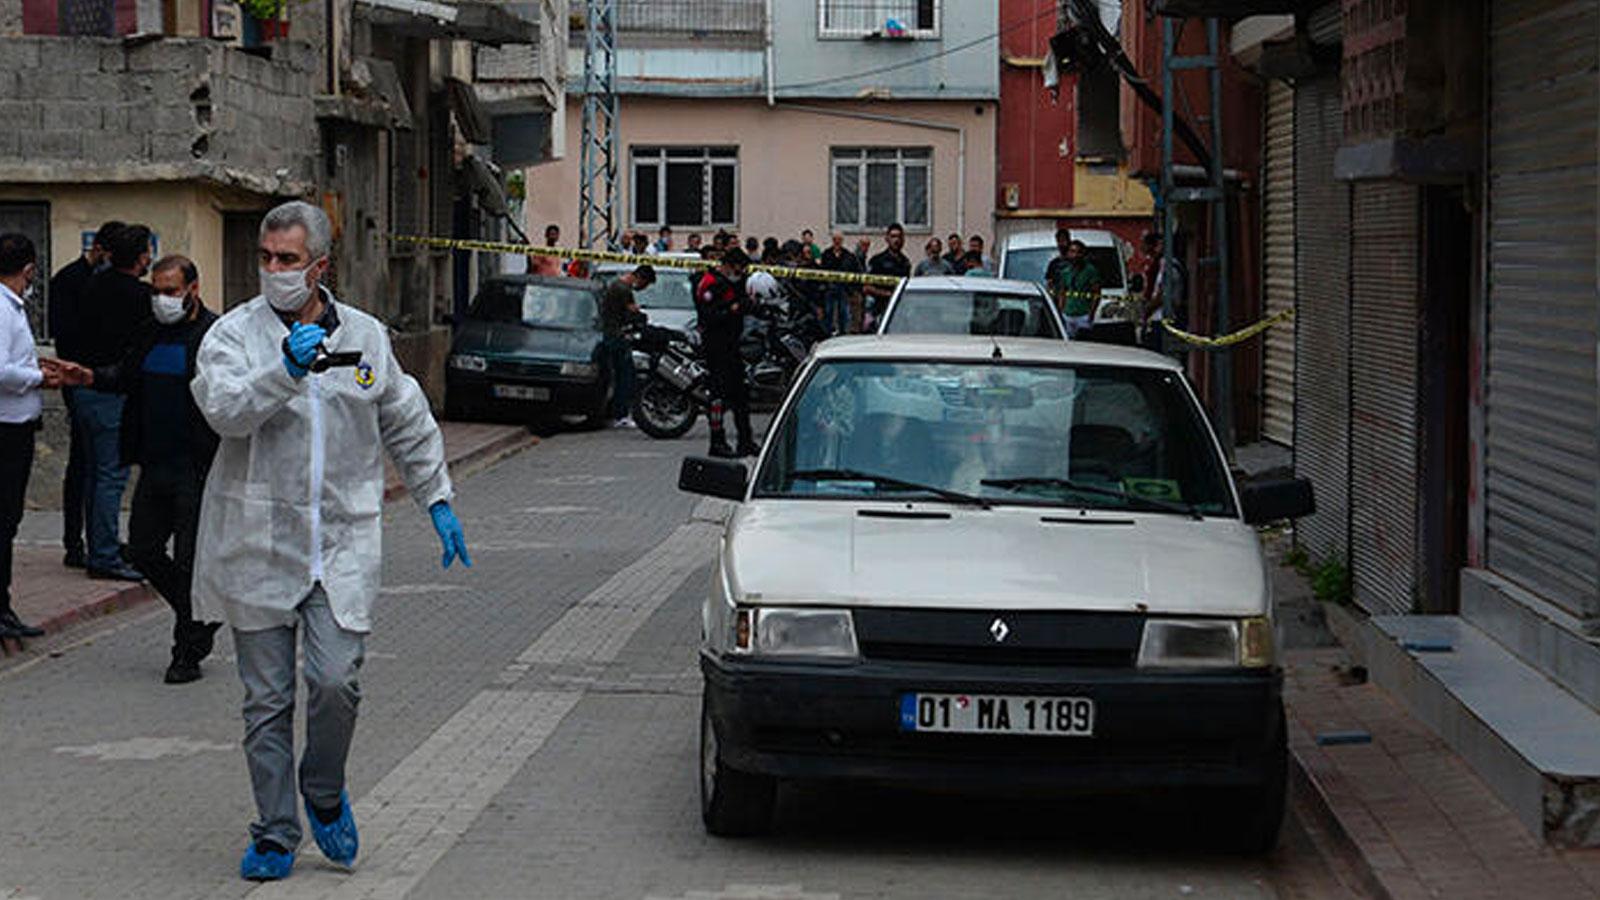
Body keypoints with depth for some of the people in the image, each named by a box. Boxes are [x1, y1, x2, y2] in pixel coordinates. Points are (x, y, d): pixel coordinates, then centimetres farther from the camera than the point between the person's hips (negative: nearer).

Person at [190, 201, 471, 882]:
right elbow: (224, 410, -19)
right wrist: (286, 371, -30)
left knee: (336, 683, -12)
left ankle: (325, 793, 16)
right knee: (267, 700, 5)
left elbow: (408, 425, 20)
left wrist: (437, 500, 19)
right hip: (258, 545, -1)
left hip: (344, 543, 1)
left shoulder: (365, 336, 10)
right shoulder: (234, 334, 0)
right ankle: (275, 835, 16)